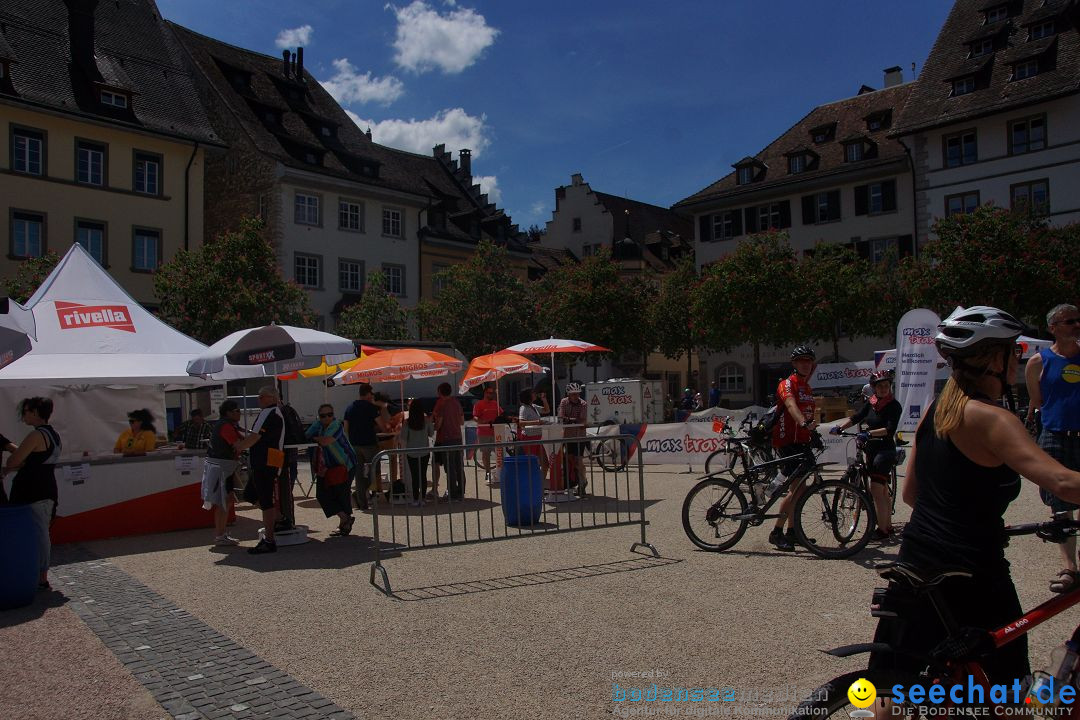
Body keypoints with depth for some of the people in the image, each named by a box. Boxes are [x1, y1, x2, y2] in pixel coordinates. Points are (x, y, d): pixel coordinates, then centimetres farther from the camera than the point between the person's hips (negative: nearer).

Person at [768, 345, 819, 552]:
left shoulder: (807, 388, 18)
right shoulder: (787, 384, -10)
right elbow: (790, 405, -31)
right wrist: (804, 423, -49)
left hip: (801, 442, 9)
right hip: (786, 441, -9)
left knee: (799, 487, 12)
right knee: (798, 487, -15)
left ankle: (792, 531, 22)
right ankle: (776, 533, -9)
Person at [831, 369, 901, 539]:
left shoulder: (894, 405, -11)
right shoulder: (871, 403, 8)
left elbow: (890, 430, -22)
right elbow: (856, 417, 3)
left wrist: (870, 433, -34)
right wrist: (839, 427, -11)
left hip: (885, 450, -7)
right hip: (871, 449, 7)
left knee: (876, 490, -12)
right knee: (883, 491, 15)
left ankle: (882, 530, -7)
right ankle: (888, 527, 25)